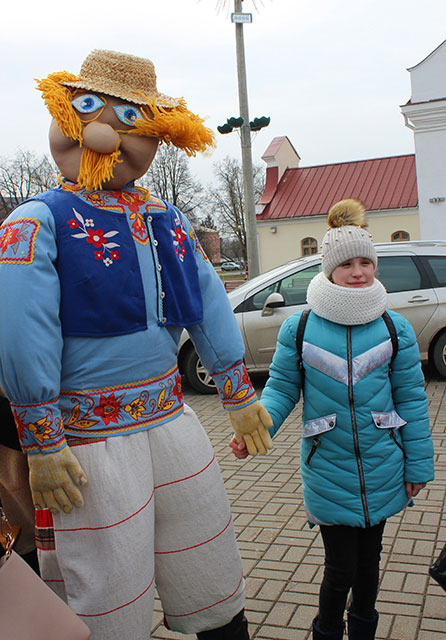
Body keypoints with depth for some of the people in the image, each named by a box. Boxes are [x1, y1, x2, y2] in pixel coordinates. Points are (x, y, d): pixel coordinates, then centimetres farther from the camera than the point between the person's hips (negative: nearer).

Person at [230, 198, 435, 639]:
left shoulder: (395, 328, -3)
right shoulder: (298, 328, -7)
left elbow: (411, 399, 2)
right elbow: (282, 388, -1)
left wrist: (418, 465, 3)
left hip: (382, 468, 2)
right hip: (327, 468, -2)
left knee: (369, 556, 19)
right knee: (341, 566, 3)